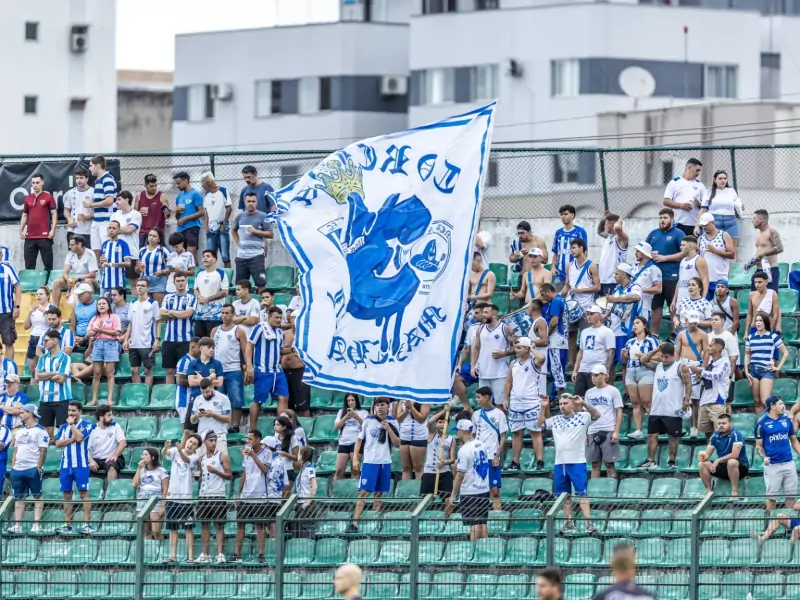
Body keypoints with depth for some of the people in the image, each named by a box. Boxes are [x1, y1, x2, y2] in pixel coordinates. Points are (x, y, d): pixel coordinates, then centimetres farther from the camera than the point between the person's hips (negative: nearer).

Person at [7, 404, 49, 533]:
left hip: (33, 469, -8)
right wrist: (12, 467, 13)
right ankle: (17, 525, 5)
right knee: (19, 498, 6)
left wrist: (39, 467, -16)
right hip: (18, 469, 8)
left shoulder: (39, 431, -4)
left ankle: (37, 524, -5)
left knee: (37, 497, -2)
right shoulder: (20, 432, 19)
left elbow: (43, 451, -10)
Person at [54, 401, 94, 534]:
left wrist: (72, 423, -5)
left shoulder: (86, 425, 0)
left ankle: (87, 524, -10)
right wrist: (72, 439, -9)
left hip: (81, 464, -5)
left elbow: (79, 437, -16)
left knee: (84, 493, -8)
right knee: (67, 494, 5)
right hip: (66, 465, 5)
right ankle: (67, 524, 8)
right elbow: (58, 443, 3)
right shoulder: (64, 427, 14)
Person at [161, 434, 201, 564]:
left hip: (186, 498, -2)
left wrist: (180, 450, -45)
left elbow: (186, 459, -23)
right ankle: (172, 556, 10)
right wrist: (166, 447, -40)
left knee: (189, 529, -2)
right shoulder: (175, 452, 4)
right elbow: (165, 453, -15)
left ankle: (190, 556, -2)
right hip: (172, 496, 2)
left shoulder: (194, 457, -2)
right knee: (172, 529, 7)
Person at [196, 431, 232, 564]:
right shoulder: (201, 458, 15)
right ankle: (205, 554, 8)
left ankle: (220, 554, -12)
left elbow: (229, 475, -3)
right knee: (204, 525, 5)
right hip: (204, 496, 6)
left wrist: (216, 471, -16)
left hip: (218, 495, -6)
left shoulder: (222, 455, 0)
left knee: (219, 525, -7)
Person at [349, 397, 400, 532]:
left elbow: (397, 444, 1)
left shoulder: (392, 422, 4)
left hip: (385, 463, 2)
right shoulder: (368, 421, 0)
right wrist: (355, 458, -3)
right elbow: (359, 440, 5)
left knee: (379, 494, 6)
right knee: (363, 492, -9)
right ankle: (354, 523, -13)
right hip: (370, 462, -2)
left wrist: (389, 429, -12)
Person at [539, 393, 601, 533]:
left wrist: (584, 404, -28)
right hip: (560, 463, 6)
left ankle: (588, 522, -14)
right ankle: (569, 523, 18)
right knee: (564, 495, 10)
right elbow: (540, 423, 19)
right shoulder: (555, 420, 14)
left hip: (577, 462, -6)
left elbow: (596, 415, -14)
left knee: (581, 493, -11)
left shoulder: (582, 417, -1)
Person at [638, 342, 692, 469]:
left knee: (673, 436, 1)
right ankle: (650, 461, 10)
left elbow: (688, 385, -8)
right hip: (656, 410, 6)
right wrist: (656, 350, 7)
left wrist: (686, 401, -16)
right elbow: (643, 360, 15)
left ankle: (672, 462, 6)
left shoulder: (680, 367, -5)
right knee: (652, 435, 5)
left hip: (673, 411, -6)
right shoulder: (658, 366, 13)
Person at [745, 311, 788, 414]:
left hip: (767, 371, -4)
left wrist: (778, 367, -2)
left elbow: (785, 352, 3)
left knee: (765, 401, -16)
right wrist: (746, 371, 4)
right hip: (753, 370, 4)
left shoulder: (773, 336, -1)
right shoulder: (750, 337, 8)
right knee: (757, 401, 4)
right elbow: (747, 354, 14)